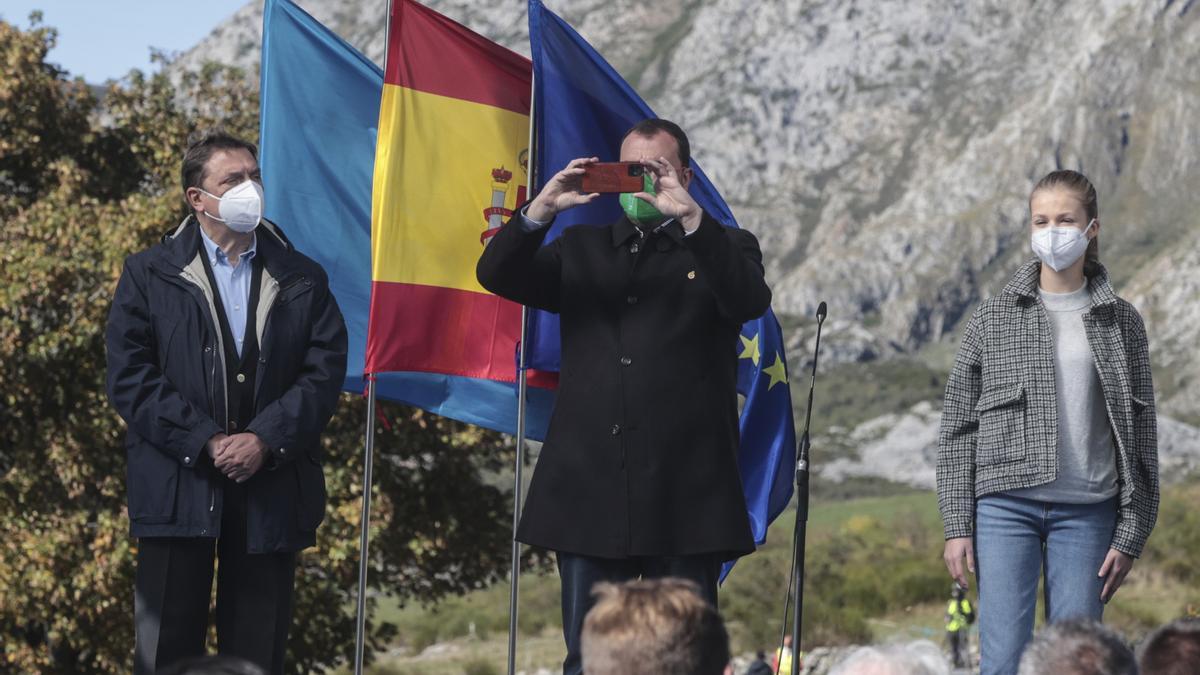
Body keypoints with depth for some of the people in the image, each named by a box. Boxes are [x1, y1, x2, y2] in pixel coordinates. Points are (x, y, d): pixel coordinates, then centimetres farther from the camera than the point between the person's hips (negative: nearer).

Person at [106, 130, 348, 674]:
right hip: (178, 487, -2)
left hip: (272, 494, 2)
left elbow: (325, 371, 2)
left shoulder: (302, 278, 12)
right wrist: (204, 443, -12)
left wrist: (265, 440, -12)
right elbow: (129, 376, -3)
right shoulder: (149, 275, 6)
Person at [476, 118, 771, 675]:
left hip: (684, 497, -3)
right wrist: (542, 209, -11)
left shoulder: (721, 249, 9)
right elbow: (496, 276, 5)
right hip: (590, 489, 3)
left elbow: (751, 300, -12)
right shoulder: (582, 249, 18)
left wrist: (690, 217, -21)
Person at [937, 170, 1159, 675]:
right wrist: (956, 526, -1)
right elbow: (958, 428, 5)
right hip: (1006, 505, -1)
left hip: (1087, 513, 1)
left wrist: (1131, 534, 2)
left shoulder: (1121, 322, 6)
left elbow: (1140, 432, 7)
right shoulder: (993, 317, 4)